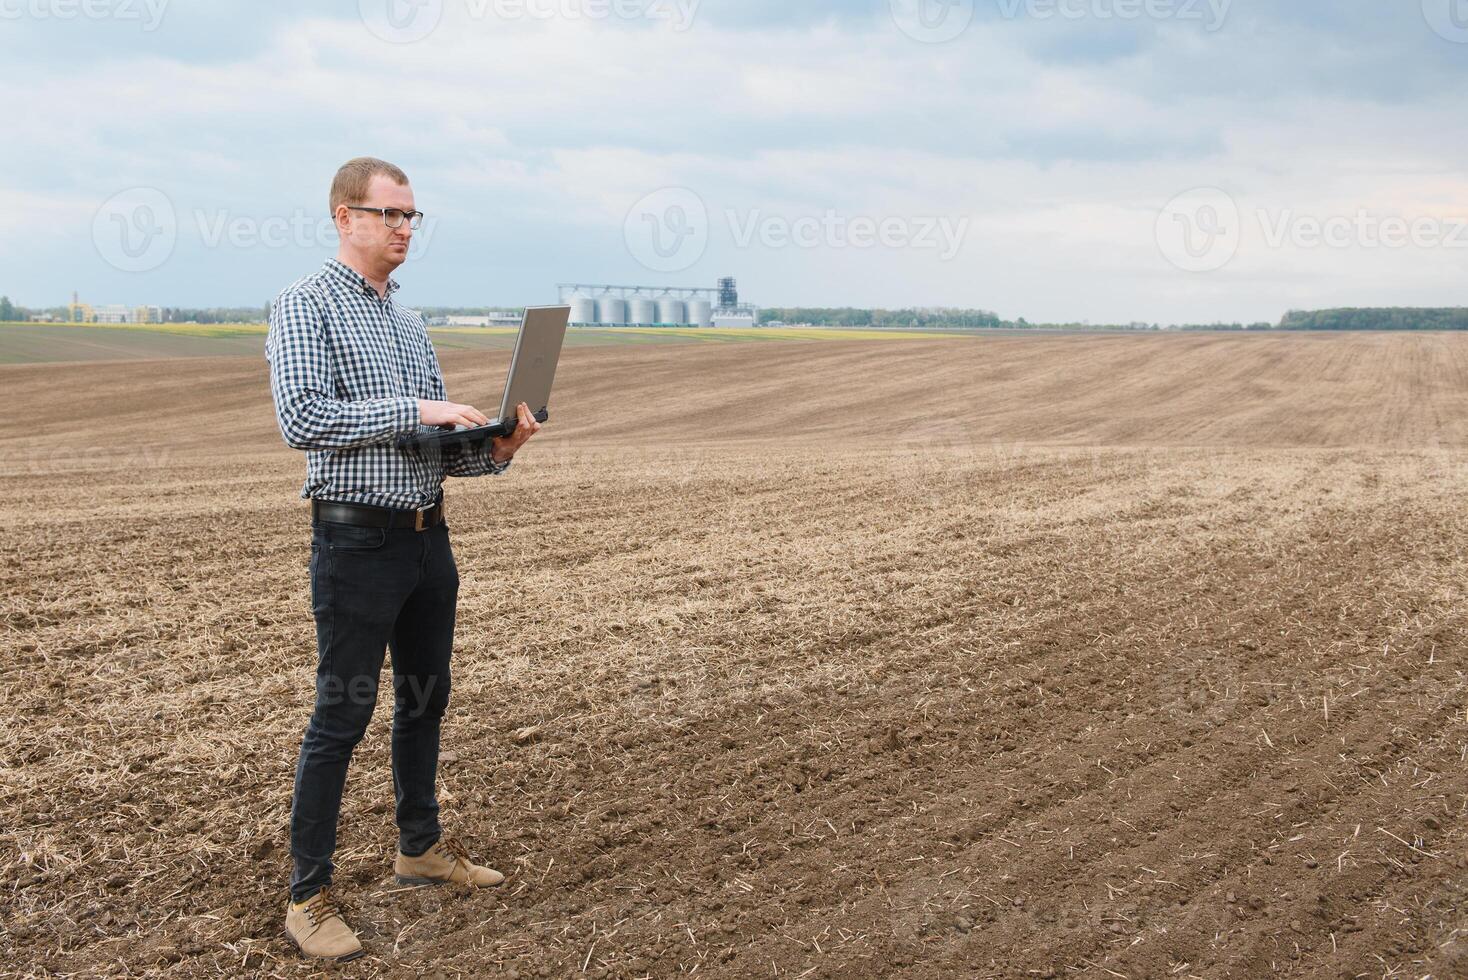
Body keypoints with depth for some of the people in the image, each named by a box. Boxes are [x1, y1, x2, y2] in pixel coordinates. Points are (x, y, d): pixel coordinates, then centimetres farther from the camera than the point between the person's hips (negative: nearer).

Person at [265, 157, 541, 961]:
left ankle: (420, 847, 34)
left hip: (428, 538, 8)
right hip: (357, 541, -8)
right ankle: (308, 897, 8)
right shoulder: (306, 306, -8)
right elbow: (301, 419, -22)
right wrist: (413, 409, -22)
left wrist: (493, 449, -3)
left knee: (425, 700, 17)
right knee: (340, 718, -2)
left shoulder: (408, 322, 15)